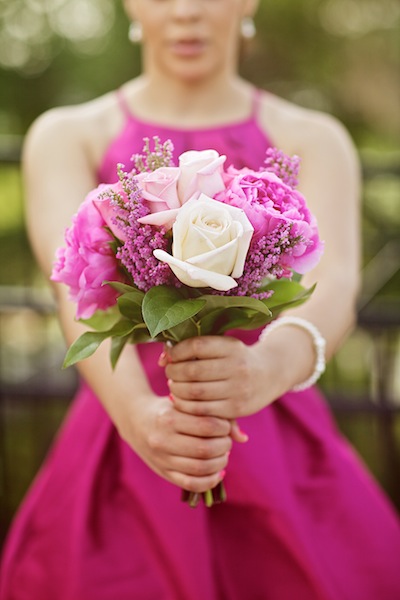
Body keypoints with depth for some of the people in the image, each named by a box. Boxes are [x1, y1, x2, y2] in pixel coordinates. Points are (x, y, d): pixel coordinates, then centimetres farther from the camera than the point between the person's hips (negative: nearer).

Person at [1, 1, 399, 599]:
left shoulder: (312, 141, 2)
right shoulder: (67, 137, 2)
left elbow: (335, 285, -17)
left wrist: (266, 368, -39)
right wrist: (139, 414, -37)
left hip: (282, 461, 1)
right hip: (122, 460, 0)